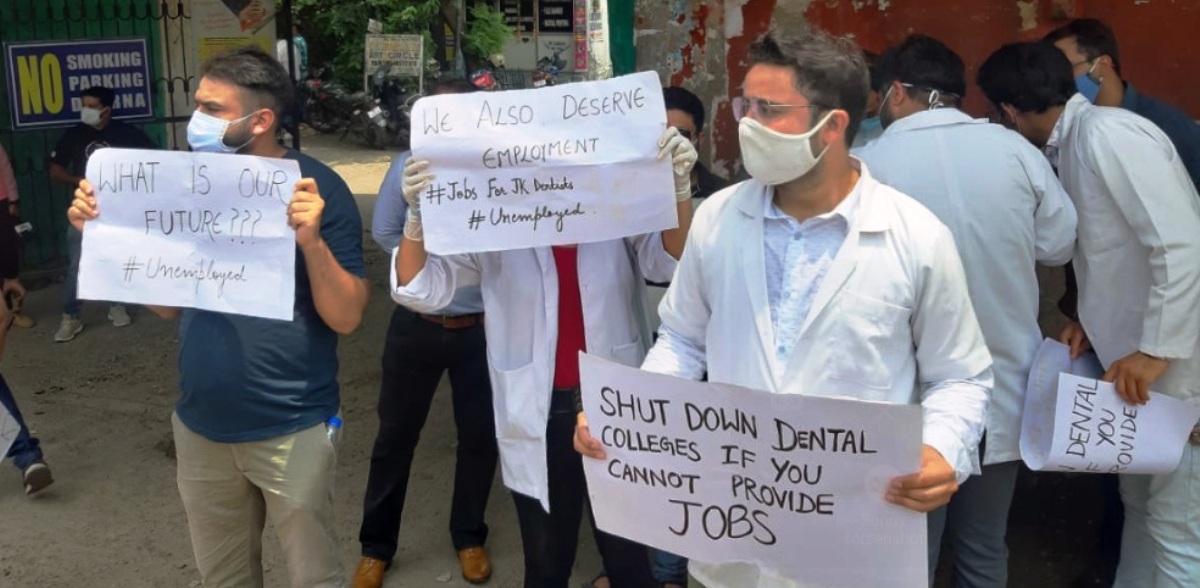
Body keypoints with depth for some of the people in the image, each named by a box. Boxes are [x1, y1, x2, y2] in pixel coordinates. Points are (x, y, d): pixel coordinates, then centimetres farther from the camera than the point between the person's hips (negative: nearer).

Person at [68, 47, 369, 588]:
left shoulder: (315, 187, -13)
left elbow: (346, 318, -15)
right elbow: (170, 303, 8)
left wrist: (311, 239, -31)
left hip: (290, 428, -5)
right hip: (200, 425, 5)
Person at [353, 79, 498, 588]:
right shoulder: (408, 166, -4)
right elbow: (384, 232, 1)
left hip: (480, 327, -1)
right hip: (418, 325, 1)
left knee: (480, 435, 13)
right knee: (395, 435, 11)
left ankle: (469, 537, 34)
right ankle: (376, 546, 27)